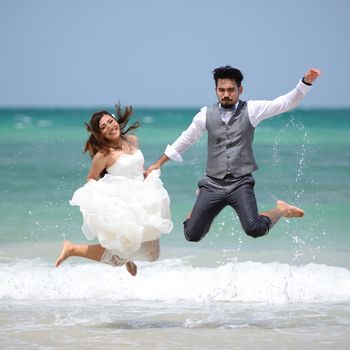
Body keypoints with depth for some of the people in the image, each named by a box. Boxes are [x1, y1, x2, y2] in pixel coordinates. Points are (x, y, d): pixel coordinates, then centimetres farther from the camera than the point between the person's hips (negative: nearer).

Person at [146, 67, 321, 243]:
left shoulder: (251, 110, 1)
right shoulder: (206, 114, 6)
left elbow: (285, 103, -6)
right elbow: (185, 140, 18)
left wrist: (306, 82, -22)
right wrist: (158, 164, 22)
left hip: (241, 184, -3)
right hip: (213, 184, 3)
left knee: (254, 229, -25)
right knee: (192, 235, 3)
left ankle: (281, 210, 8)